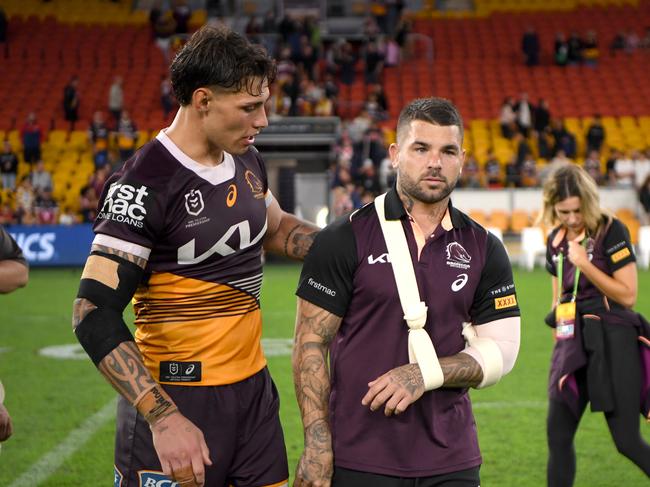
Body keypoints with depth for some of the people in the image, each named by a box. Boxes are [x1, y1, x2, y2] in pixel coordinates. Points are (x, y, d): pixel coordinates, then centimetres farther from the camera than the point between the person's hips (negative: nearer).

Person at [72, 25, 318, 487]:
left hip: (255, 388, 7)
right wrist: (163, 418, -27)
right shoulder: (144, 184, -17)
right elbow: (95, 315, -21)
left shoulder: (248, 161, 7)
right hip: (179, 400, -7)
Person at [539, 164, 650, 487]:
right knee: (557, 437, 6)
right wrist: (559, 333, 15)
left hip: (612, 343, -6)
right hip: (572, 345, 6)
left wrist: (584, 264, -18)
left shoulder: (611, 231, -9)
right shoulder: (556, 241, 9)